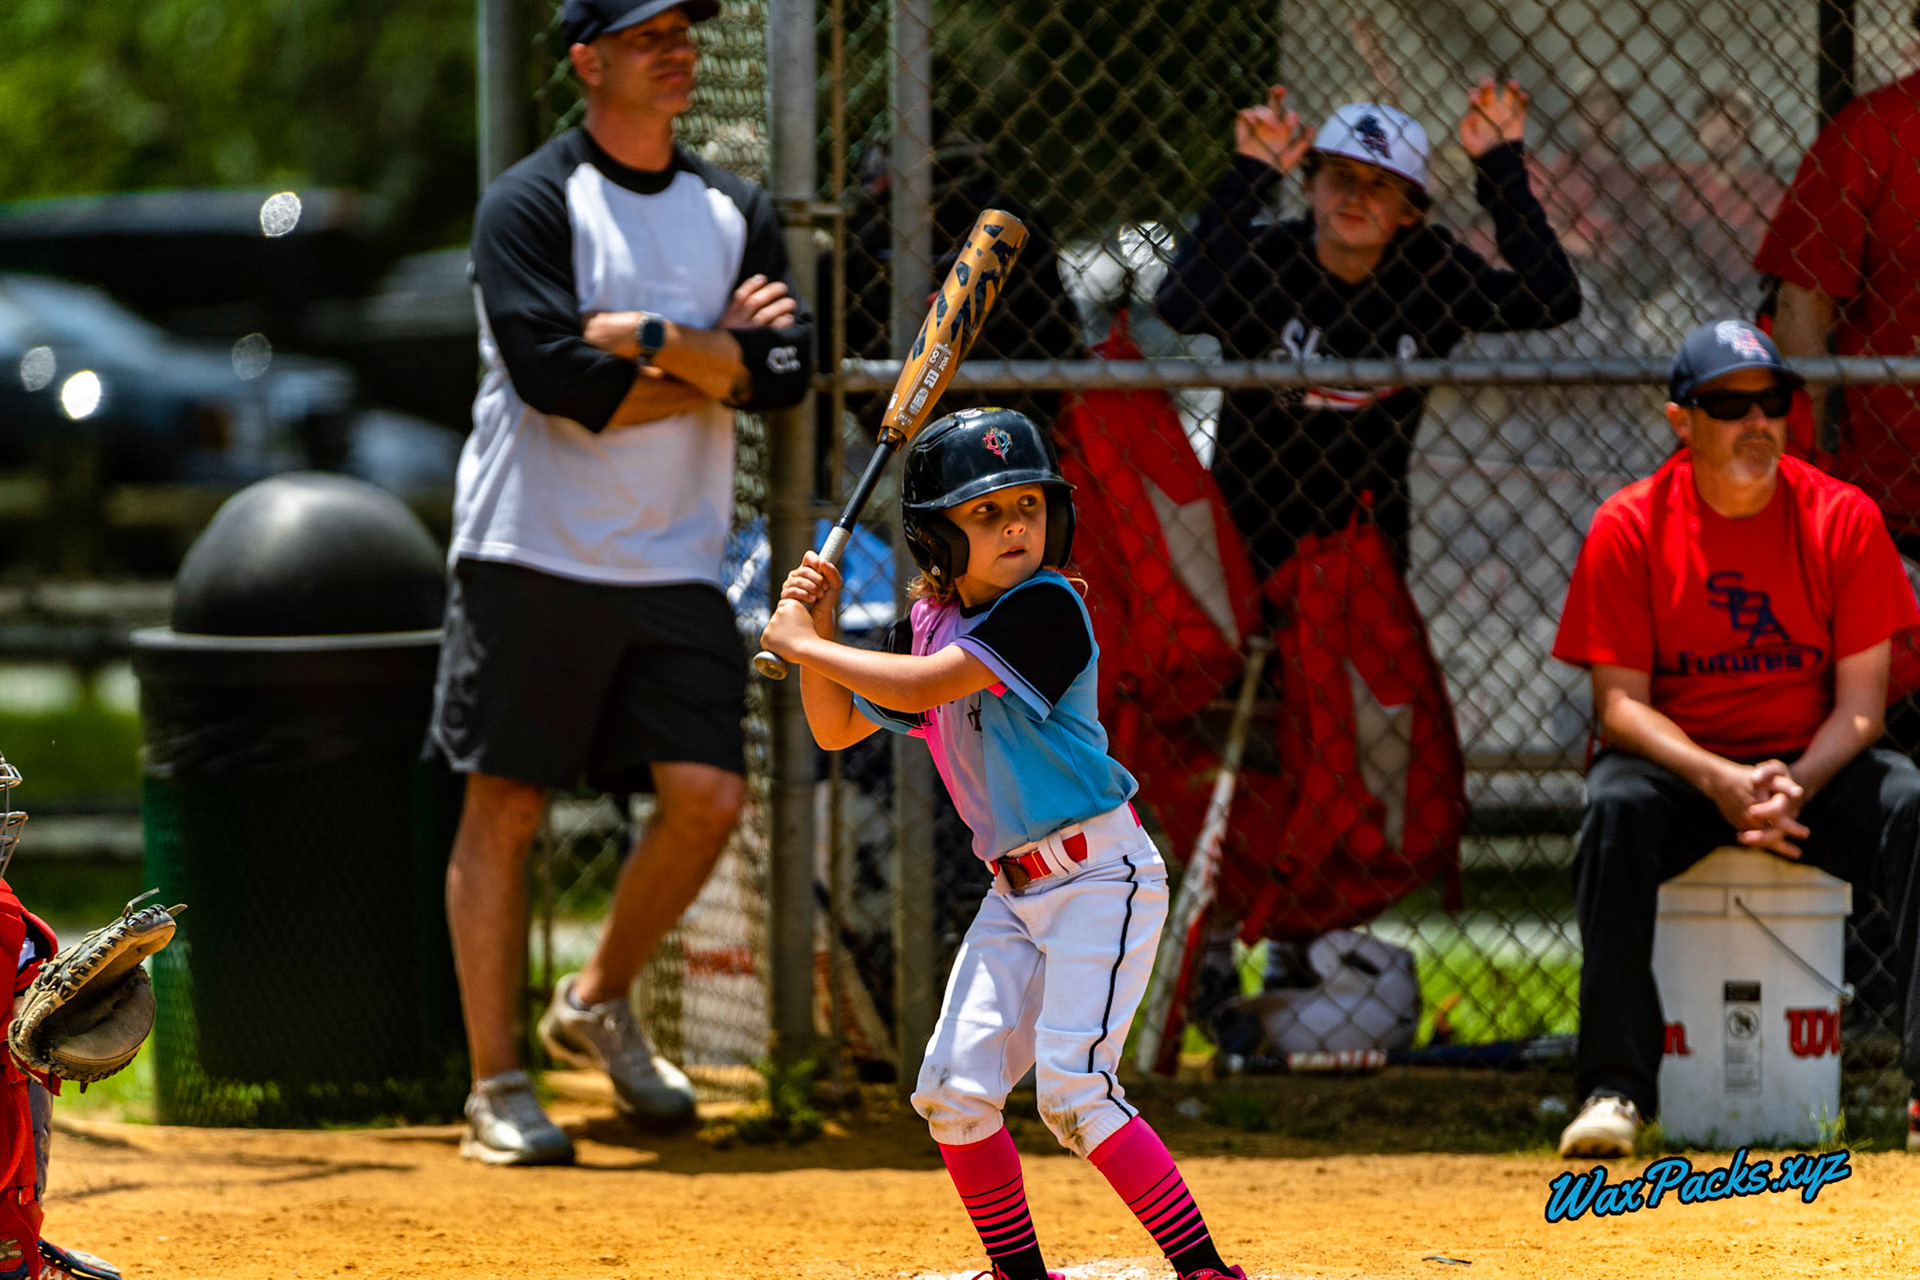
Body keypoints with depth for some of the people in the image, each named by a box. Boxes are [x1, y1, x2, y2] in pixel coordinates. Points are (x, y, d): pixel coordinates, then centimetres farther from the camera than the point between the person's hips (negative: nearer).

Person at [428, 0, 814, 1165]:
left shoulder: (736, 213, 12)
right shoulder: (531, 203, -5)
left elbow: (787, 372, -1)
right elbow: (557, 378, -18)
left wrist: (653, 340, -15)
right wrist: (717, 359, -8)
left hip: (675, 566, 5)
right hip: (535, 555, -5)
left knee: (708, 795, -5)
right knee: (505, 806, -3)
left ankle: (600, 1005, 19)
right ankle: (497, 1087, 2)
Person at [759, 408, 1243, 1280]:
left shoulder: (1045, 609, -17)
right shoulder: (927, 623, 7)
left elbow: (922, 687, -25)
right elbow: (836, 729, 14)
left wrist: (803, 645, -15)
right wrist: (814, 628, 0)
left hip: (1101, 878, -7)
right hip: (1015, 891, 8)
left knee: (1072, 1090, -18)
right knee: (954, 1088, -1)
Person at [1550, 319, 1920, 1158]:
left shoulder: (1844, 519, -3)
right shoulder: (1629, 527, -5)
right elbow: (1620, 701, -9)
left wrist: (1796, 784, -25)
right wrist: (1720, 782, -26)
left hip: (1814, 766, 1)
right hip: (1678, 764, -1)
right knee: (1615, 807, -34)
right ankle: (1613, 1088, -34)